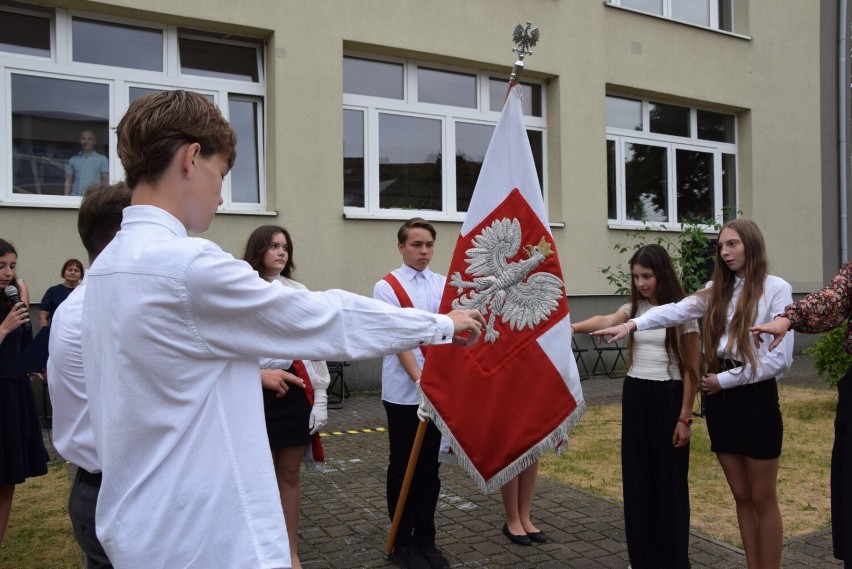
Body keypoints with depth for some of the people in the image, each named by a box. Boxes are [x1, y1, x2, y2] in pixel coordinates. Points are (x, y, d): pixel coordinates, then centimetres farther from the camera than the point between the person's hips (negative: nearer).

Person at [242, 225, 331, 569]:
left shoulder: (298, 292, 5)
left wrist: (320, 399, 3)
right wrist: (261, 374, -19)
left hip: (295, 391, 3)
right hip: (255, 394, -3)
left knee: (290, 474, 12)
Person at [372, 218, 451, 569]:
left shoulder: (444, 285, 7)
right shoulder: (387, 287, -6)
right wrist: (419, 378, -22)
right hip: (403, 391, -4)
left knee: (429, 467, 13)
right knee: (403, 468, 8)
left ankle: (425, 539, 26)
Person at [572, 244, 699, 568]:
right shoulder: (634, 308, 6)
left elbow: (691, 369, -7)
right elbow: (606, 322, -16)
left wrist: (685, 417, -10)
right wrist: (573, 327, -36)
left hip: (667, 397, -5)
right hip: (635, 396, 5)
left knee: (669, 480, 3)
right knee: (636, 477, 10)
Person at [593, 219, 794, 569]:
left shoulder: (776, 289, -6)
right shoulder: (717, 290, 10)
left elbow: (780, 358, -11)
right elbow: (675, 311, -5)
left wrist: (726, 379, -9)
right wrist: (632, 324, -19)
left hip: (756, 398, -5)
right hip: (719, 398, 5)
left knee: (762, 498, 6)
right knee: (741, 496, 13)